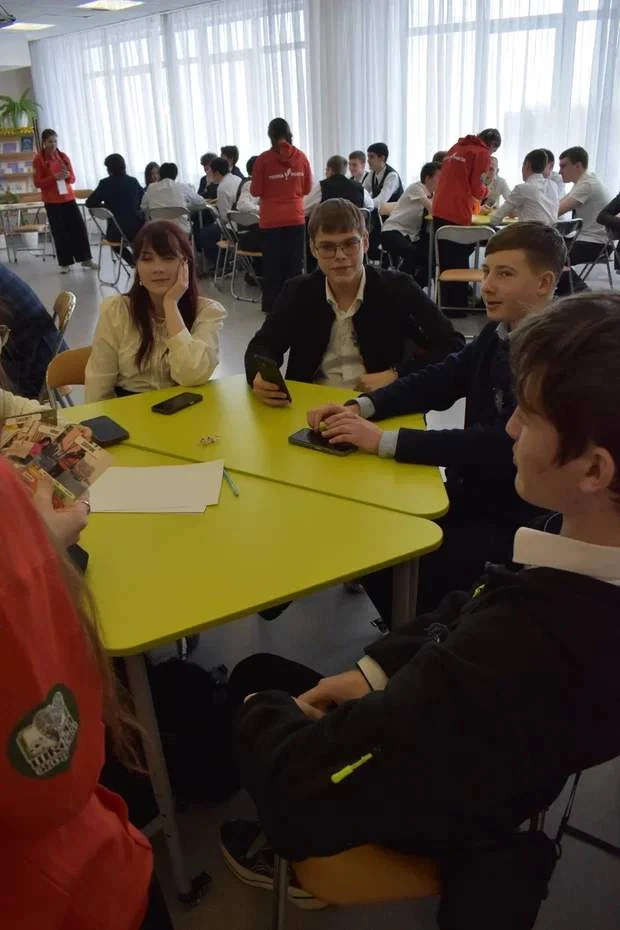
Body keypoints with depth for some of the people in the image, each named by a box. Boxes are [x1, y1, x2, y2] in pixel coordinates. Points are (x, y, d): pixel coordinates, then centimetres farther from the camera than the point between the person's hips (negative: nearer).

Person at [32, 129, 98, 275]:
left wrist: (67, 175, -13)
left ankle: (86, 259, 11)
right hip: (52, 202, -4)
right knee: (59, 232, -1)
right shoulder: (38, 159, -3)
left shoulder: (63, 157, 8)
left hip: (68, 198, 4)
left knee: (79, 227, 2)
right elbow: (37, 183, -6)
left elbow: (73, 179, 11)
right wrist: (54, 177, -18)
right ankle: (65, 263, 6)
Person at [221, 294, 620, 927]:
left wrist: (259, 710, -13)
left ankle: (288, 850, 39)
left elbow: (305, 790, -32)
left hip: (429, 808, -6)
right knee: (258, 669, 19)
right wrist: (376, 670, -5)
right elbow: (474, 610, 0)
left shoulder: (513, 657, -45)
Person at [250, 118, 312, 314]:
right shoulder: (301, 157, 0)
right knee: (294, 262, 8)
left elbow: (255, 191, -2)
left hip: (271, 219, -2)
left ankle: (272, 305, 9)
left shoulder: (263, 159, -6)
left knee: (272, 263, 6)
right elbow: (307, 188, 8)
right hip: (295, 218, 2)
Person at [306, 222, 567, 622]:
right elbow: (439, 380, 8)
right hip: (472, 495, 8)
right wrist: (360, 408, -10)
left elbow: (503, 444, -31)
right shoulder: (497, 333, 4)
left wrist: (385, 441, -32)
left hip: (520, 519, -8)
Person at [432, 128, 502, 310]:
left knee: (444, 261, 13)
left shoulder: (456, 147, 20)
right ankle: (457, 306, 6)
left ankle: (446, 303, 21)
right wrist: (486, 191, 13)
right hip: (458, 215, -7)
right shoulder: (482, 154, -2)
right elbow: (476, 189, -8)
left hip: (439, 211, 7)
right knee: (458, 262, 1)